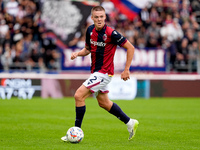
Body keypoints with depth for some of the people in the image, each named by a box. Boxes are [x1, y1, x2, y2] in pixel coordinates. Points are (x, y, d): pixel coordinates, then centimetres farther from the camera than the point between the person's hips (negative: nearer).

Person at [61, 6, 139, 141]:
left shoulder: (111, 33, -20)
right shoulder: (90, 30, 1)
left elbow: (130, 48, -14)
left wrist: (126, 70, -14)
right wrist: (78, 53, -5)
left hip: (104, 73, -8)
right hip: (96, 71, 8)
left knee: (79, 95, -15)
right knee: (103, 102, 19)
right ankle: (130, 123, 33)